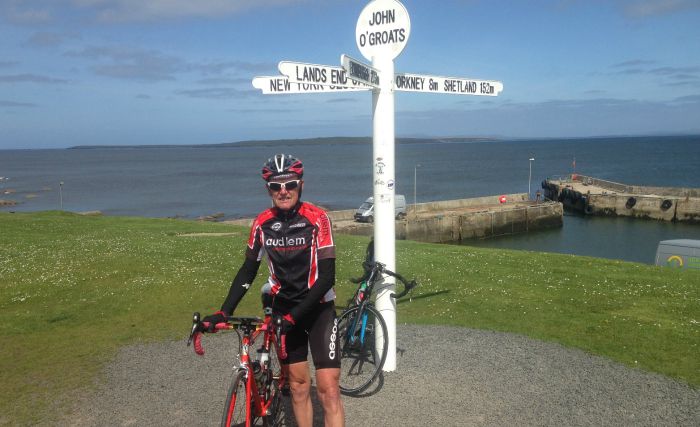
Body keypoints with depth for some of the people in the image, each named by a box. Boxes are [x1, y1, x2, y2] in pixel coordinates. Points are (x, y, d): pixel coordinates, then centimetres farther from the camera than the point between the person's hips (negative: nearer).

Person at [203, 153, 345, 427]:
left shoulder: (316, 219, -17)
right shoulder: (262, 223, -6)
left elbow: (327, 276, -20)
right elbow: (248, 271, 2)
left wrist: (293, 316, -25)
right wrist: (223, 312, -7)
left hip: (318, 308, -3)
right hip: (283, 309, 3)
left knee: (329, 390, -8)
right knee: (298, 384, 9)